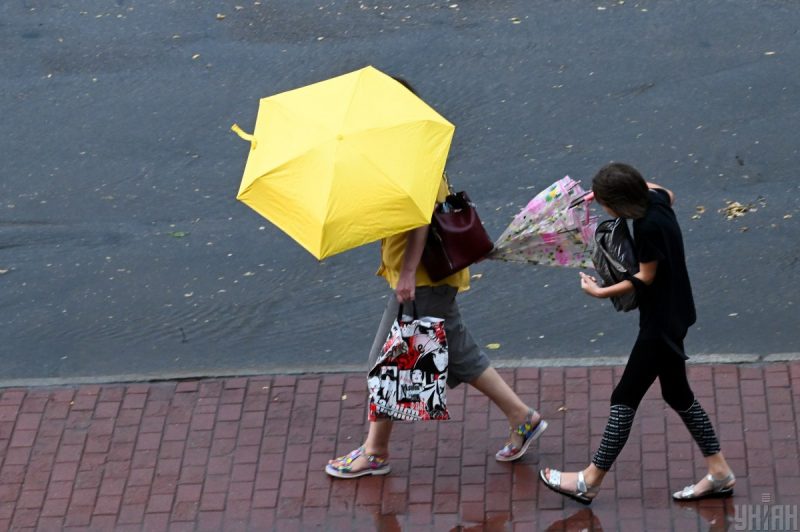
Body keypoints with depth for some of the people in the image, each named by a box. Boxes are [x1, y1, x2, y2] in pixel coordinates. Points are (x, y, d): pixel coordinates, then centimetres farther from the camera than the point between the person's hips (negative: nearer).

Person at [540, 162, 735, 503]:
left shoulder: (649, 227, -28)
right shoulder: (655, 198, -3)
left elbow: (645, 278, -18)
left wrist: (601, 292, -13)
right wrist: (628, 186, 16)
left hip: (661, 322, -10)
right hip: (671, 314, 10)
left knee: (625, 397, -2)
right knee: (677, 393, 19)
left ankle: (589, 482, 5)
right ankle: (719, 474, 24)